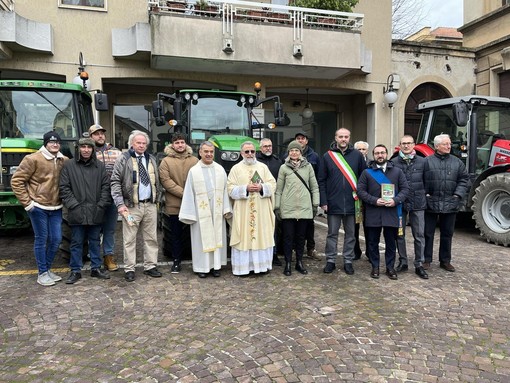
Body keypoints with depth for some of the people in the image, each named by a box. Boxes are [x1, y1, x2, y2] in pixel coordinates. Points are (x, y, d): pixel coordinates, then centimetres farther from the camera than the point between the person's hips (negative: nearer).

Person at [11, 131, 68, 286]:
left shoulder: (64, 161, 4)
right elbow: (16, 181, -8)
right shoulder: (33, 159, -10)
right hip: (38, 207, -5)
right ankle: (42, 273, 16)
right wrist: (27, 202, -10)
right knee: (41, 239, 4)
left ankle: (48, 269, 27)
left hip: (56, 208, 5)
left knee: (56, 239, 9)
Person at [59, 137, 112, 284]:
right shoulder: (69, 165, 0)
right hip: (77, 213, -2)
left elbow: (106, 186, 5)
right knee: (77, 243, 8)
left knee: (95, 241, 13)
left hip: (96, 213, 2)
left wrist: (101, 205, -4)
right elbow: (64, 188, -2)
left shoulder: (100, 166, 6)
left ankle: (96, 268, 24)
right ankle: (75, 271, 20)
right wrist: (73, 204, -10)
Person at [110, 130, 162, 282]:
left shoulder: (151, 159, 14)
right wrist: (120, 203, -14)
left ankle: (150, 266, 20)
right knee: (129, 239, 2)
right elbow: (115, 182, -7)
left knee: (151, 238, 9)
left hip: (150, 205, 5)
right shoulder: (124, 159, -2)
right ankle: (129, 269, 12)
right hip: (131, 206, -5)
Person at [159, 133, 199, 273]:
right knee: (176, 234, 10)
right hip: (174, 205, -1)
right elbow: (165, 181, -8)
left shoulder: (194, 160, 7)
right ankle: (176, 261, 22)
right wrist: (183, 193, -15)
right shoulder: (166, 161, 1)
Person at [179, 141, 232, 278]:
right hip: (201, 212, -2)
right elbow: (189, 193, -2)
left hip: (217, 211, 3)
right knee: (202, 238, 4)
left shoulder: (220, 169, 6)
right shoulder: (193, 171, -2)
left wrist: (226, 209, -1)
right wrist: (189, 214, -6)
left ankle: (216, 265, 19)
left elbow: (225, 190, 5)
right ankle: (202, 266, 15)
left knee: (217, 237, 8)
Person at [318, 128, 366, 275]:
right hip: (333, 203, -1)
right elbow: (322, 180, 0)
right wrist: (323, 201, -6)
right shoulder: (327, 156, 1)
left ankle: (348, 261, 22)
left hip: (352, 203, 1)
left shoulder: (357, 155, 2)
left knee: (350, 234, 11)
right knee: (332, 233, 9)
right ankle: (330, 260, 20)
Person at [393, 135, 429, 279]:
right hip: (399, 203, 0)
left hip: (417, 204, 0)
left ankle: (419, 265, 15)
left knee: (419, 235, 4)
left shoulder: (422, 162, 3)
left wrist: (424, 196, 4)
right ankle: (403, 262, 23)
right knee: (400, 234, 9)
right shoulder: (394, 162, 0)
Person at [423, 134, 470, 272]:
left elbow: (464, 179, 8)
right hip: (431, 203, -3)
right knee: (428, 233, 5)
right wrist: (425, 194, -10)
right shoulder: (427, 161, -2)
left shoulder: (457, 162, 8)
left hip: (450, 204, 3)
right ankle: (426, 259, 16)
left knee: (447, 234, 12)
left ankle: (445, 260, 24)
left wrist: (458, 194, -3)